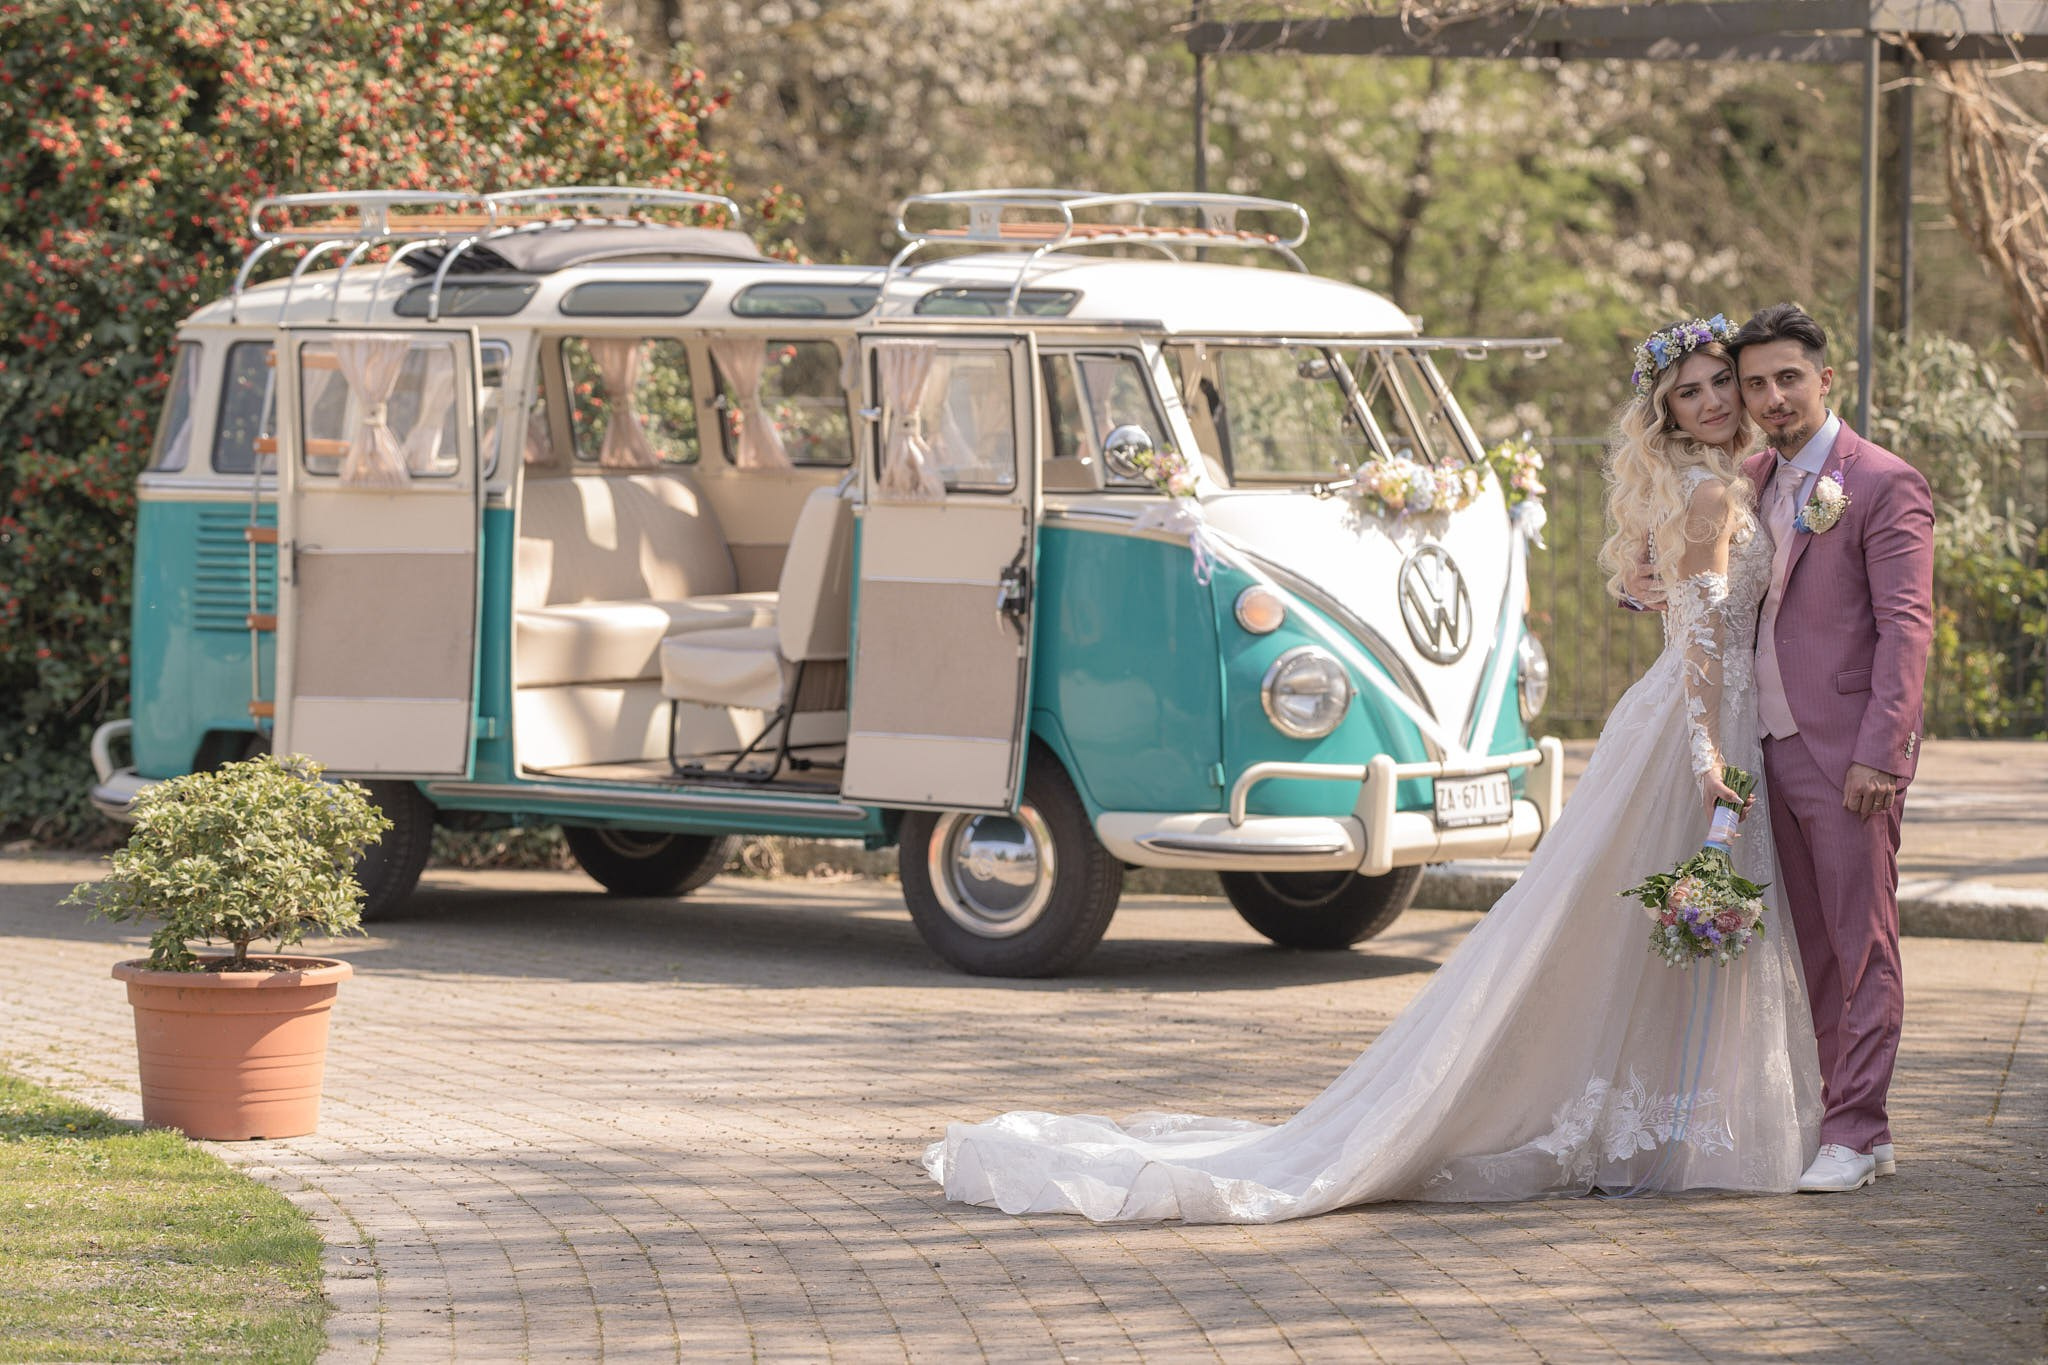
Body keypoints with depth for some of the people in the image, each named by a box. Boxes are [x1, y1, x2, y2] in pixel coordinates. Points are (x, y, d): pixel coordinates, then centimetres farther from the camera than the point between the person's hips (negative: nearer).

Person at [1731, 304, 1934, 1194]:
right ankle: (1851, 1123, 16)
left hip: (1847, 751, -7)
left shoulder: (1885, 485, -8)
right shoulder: (1752, 481, 15)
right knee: (1814, 951, 10)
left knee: (1862, 945, -4)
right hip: (1774, 746, 7)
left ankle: (1856, 1135, -3)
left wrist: (1879, 753, -21)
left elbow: (1905, 627, -14)